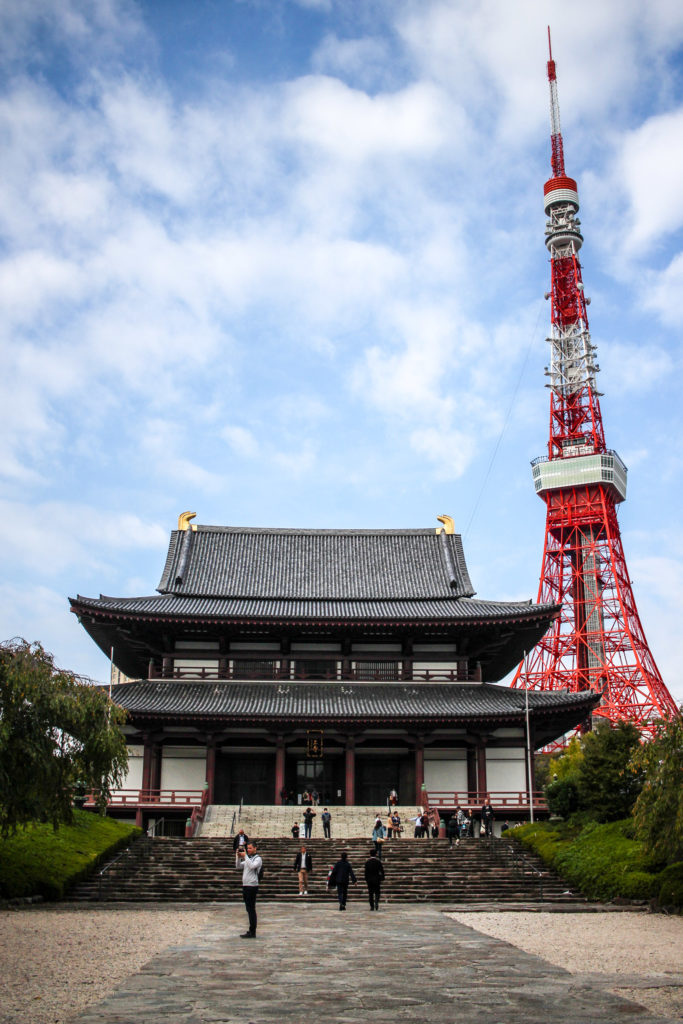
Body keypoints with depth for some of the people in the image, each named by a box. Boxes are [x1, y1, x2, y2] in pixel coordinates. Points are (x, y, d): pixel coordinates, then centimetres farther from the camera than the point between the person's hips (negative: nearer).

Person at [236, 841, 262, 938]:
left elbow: (252, 866, -23)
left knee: (251, 909, -7)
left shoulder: (258, 859, -6)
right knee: (249, 909, 12)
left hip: (252, 886, -8)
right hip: (245, 886, 8)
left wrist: (245, 856, -20)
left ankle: (252, 932, -5)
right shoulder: (247, 858, 18)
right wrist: (238, 856, 0)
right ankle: (251, 930, 19)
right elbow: (238, 867, 14)